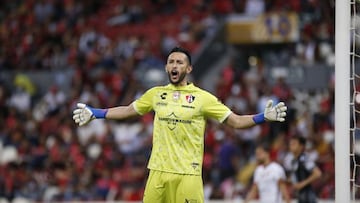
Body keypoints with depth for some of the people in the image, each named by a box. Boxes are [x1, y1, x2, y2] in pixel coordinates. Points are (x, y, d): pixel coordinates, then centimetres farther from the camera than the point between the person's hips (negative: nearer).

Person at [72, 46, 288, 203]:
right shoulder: (155, 94, 10)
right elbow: (128, 110, 24)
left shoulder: (203, 98, 0)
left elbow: (235, 121, 0)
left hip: (188, 173, -3)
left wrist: (263, 117, -14)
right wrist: (95, 113, 21)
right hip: (158, 172, 3)